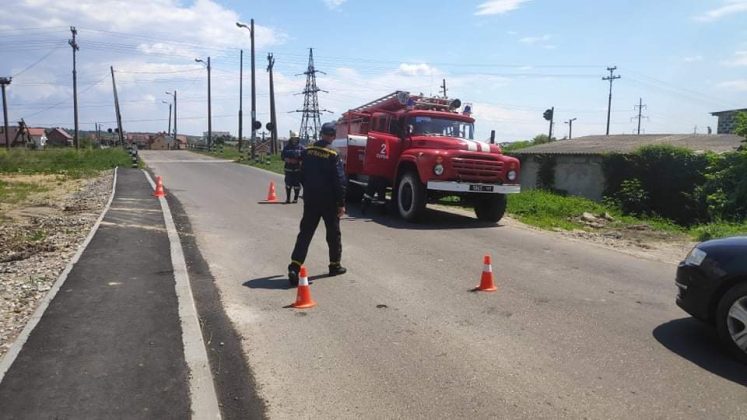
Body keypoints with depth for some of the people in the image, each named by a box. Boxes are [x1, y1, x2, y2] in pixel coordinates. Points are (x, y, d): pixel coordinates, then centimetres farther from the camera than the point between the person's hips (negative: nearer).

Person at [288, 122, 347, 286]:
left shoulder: (307, 151, 2)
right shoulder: (332, 155, -13)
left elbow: (302, 175, 12)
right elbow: (339, 180, -14)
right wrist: (341, 203, -9)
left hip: (310, 200, 4)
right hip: (329, 201, -4)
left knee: (305, 233, 5)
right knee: (333, 234, 13)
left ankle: (295, 266, -6)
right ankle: (335, 265, 24)